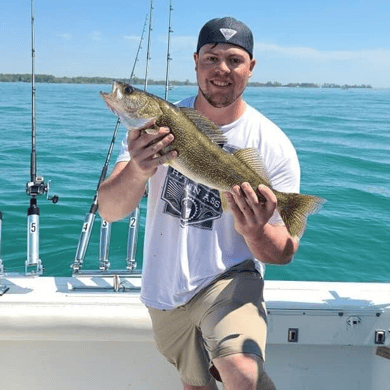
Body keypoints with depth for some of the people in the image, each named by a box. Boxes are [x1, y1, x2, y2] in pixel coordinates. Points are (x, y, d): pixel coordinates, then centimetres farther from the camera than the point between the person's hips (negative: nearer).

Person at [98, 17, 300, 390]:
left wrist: (255, 233, -33)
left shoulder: (273, 146, -12)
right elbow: (108, 210, -15)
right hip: (163, 290, 3)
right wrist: (138, 171, -37)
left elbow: (284, 253, -10)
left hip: (228, 279, -3)